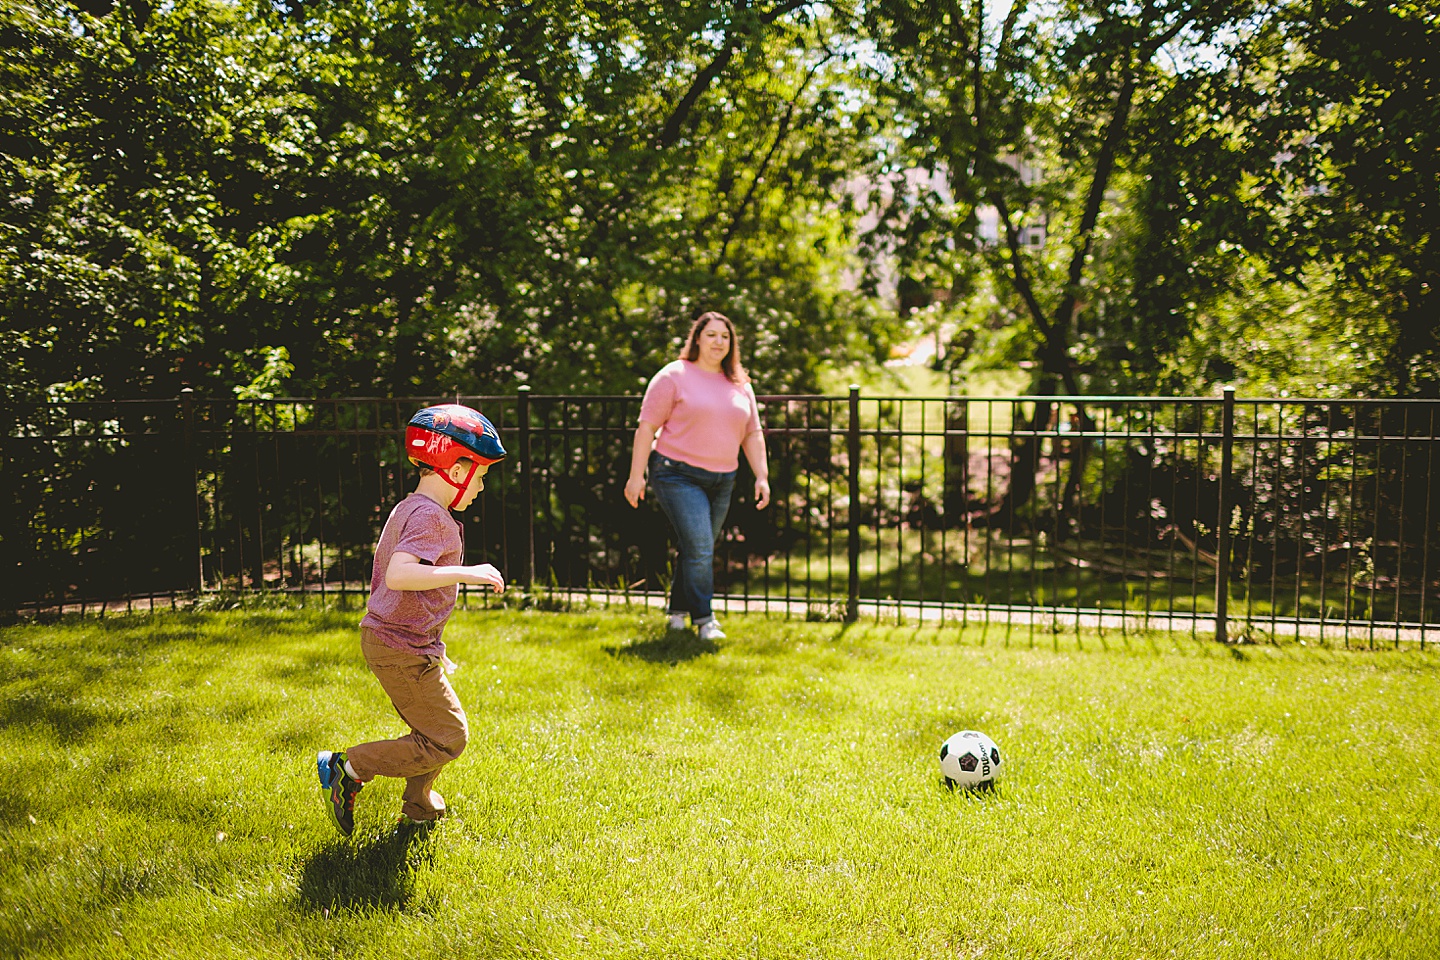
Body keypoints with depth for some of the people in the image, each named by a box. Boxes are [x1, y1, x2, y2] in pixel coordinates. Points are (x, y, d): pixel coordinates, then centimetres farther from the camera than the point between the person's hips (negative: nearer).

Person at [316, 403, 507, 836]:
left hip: (385, 636, 10)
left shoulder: (406, 509, 13)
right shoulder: (431, 516, -19)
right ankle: (349, 768, -1)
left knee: (432, 729, 22)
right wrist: (466, 573, -32)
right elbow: (398, 575, -34)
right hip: (403, 648, -10)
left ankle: (419, 808, 35)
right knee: (447, 738, -4)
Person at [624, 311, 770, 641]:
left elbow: (753, 434, 16)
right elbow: (646, 427, -6)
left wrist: (762, 476, 6)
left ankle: (678, 611, 25)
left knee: (700, 552, 9)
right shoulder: (674, 376, -4)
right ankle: (704, 619, -3)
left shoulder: (740, 385, 13)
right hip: (678, 475, -5)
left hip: (721, 480, 6)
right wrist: (636, 475, -10)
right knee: (698, 549, -13)